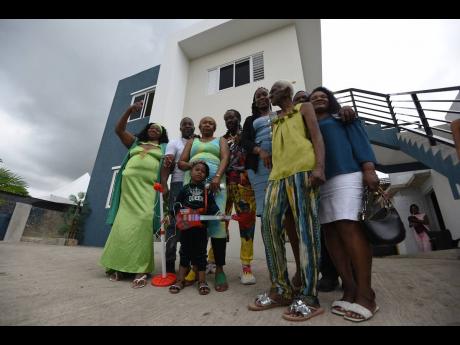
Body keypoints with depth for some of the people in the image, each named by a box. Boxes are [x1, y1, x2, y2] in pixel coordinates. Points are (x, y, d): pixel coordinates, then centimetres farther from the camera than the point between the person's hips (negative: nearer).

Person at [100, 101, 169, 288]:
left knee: (144, 220, -17)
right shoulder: (135, 142, 25)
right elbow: (119, 129, 16)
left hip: (149, 186, -2)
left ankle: (140, 268, -15)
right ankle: (118, 265, 7)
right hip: (129, 183, 2)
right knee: (124, 222, -3)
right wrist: (129, 110, 5)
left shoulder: (163, 148, 19)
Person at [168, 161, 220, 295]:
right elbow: (177, 204, 5)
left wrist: (219, 214, -15)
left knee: (200, 253, 9)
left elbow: (212, 206, 0)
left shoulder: (207, 191, 5)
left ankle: (202, 281, 19)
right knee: (185, 252, 11)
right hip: (186, 226, 0)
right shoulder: (185, 189, 5)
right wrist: (179, 211, -11)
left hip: (201, 226, 0)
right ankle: (180, 280, 25)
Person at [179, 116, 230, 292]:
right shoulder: (192, 142, 27)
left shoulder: (220, 141, 22)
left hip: (215, 182, -2)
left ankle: (219, 269, -6)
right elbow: (181, 162, 17)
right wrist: (191, 165, -6)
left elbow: (225, 159, 3)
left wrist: (217, 176, -16)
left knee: (217, 222, -12)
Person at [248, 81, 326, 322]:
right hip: (277, 174, 6)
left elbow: (316, 136, 4)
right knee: (269, 224, -6)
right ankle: (280, 290, 3)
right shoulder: (274, 121, 35)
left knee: (305, 227, -11)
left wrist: (319, 166, -13)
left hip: (302, 169, -5)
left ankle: (308, 296, -4)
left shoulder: (304, 108, 19)